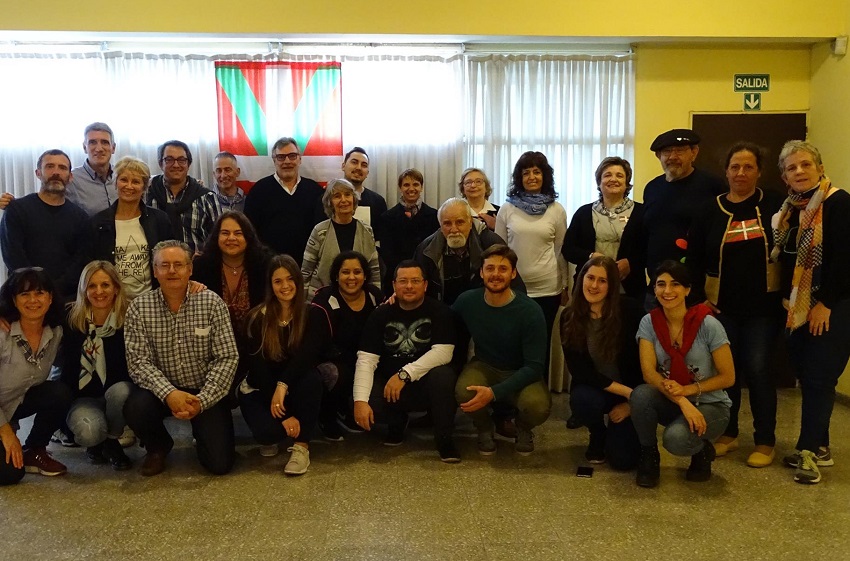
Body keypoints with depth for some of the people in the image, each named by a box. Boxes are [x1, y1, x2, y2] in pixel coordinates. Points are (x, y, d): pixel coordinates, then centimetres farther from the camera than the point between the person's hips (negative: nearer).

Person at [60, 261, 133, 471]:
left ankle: (112, 442, -3)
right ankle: (95, 443, 11)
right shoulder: (72, 320, -6)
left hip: (120, 392, 0)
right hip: (83, 396, 0)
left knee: (120, 390, -36)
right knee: (89, 432, -31)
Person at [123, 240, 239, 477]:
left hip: (205, 393, -1)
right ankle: (159, 447, 4)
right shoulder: (139, 308, -6)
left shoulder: (212, 302, -9)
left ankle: (201, 432, 25)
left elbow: (227, 358, -11)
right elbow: (138, 362, -11)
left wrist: (202, 400, -21)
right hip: (163, 391, 1)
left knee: (219, 463, -13)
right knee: (135, 407, -32)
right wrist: (169, 393, -27)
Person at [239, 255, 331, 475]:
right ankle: (272, 436, 9)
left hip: (298, 388, 1)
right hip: (262, 389, 0)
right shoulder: (258, 318, -9)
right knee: (267, 430, -31)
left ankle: (301, 445, -18)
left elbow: (308, 356, -24)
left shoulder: (314, 314, -9)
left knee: (311, 378, -34)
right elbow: (258, 369, -14)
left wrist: (283, 385, -40)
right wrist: (284, 415, -21)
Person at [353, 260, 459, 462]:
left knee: (443, 375, -35)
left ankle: (444, 439, -11)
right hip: (389, 382, 2)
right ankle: (397, 421, 10)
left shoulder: (439, 311, -8)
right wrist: (360, 400, -25)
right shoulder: (381, 314, -3)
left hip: (426, 383, -2)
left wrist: (404, 374, -27)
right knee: (364, 405, -27)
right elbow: (366, 359, -11)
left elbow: (443, 352, -20)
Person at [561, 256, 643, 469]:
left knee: (624, 459, -13)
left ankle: (616, 432, 25)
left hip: (630, 391, -1)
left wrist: (631, 401, -11)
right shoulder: (570, 318, -10)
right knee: (583, 400, -34)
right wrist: (625, 391, -20)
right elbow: (578, 369, -13)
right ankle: (598, 436, 3)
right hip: (594, 388, 1)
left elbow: (641, 360, -10)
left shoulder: (629, 309, -16)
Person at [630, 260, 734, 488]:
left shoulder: (708, 325, -15)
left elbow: (728, 377, -10)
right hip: (670, 403, 3)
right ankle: (648, 456, -4)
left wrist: (687, 389, -22)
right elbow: (648, 373, -15)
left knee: (675, 437, -33)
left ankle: (702, 451, 5)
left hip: (710, 405, -3)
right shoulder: (649, 322, -7)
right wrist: (682, 402, -28)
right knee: (641, 394, -30)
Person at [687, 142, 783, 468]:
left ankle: (765, 441, 12)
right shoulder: (711, 211, 3)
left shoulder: (773, 205, -1)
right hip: (722, 306, 2)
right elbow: (694, 257, 6)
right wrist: (700, 296, 2)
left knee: (757, 368, -3)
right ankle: (727, 433, 25)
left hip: (763, 307, -2)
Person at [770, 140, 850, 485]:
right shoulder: (788, 209, 11)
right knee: (806, 376, 9)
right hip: (797, 307, 7)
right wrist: (787, 299, 4)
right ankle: (819, 448, 20)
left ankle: (809, 450, 4)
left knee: (818, 378, -5)